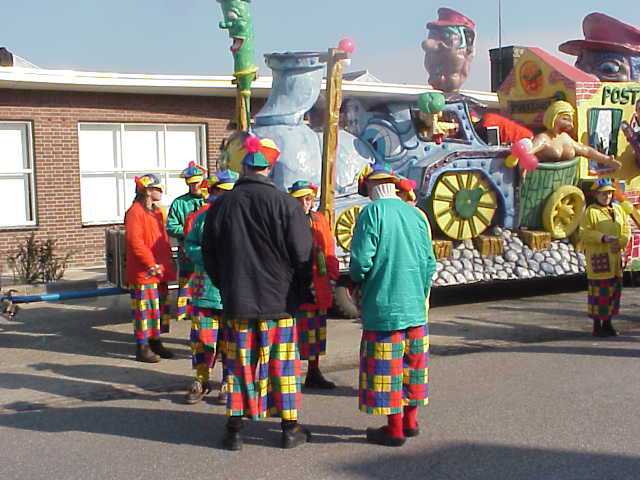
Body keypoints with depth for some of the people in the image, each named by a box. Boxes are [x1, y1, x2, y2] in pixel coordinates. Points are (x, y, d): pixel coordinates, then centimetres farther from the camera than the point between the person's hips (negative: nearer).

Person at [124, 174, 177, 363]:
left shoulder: (157, 212, 17)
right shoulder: (135, 212, -12)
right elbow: (135, 241, -20)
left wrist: (168, 264, 13)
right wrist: (151, 264, -21)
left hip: (160, 271, 9)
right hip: (143, 273, -9)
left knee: (160, 307, 14)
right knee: (145, 309, -5)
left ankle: (155, 342, 25)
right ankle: (142, 348, 2)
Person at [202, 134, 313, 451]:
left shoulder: (221, 205, -1)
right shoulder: (285, 204, -10)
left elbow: (209, 255, 8)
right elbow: (302, 255, -7)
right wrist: (299, 294, 7)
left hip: (236, 302, 2)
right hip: (279, 301, -2)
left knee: (239, 363, 10)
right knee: (282, 363, 8)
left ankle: (234, 430, 16)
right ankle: (290, 428, 16)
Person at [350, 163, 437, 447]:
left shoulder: (373, 212, -11)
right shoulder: (415, 214, 6)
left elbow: (361, 260, -16)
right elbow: (429, 262, 7)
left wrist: (357, 279, 6)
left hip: (383, 305, -6)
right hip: (415, 305, 6)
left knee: (386, 366, 3)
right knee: (412, 362, 16)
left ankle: (395, 429, 9)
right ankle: (410, 421, 27)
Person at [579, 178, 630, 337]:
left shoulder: (618, 210, 14)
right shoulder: (591, 211, -6)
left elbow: (626, 229, 13)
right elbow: (584, 233, -13)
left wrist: (620, 242, -6)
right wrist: (603, 238, -24)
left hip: (615, 257, 7)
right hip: (598, 257, -7)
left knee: (614, 290, 10)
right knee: (599, 290, -5)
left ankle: (607, 323, 22)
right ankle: (597, 325, 3)